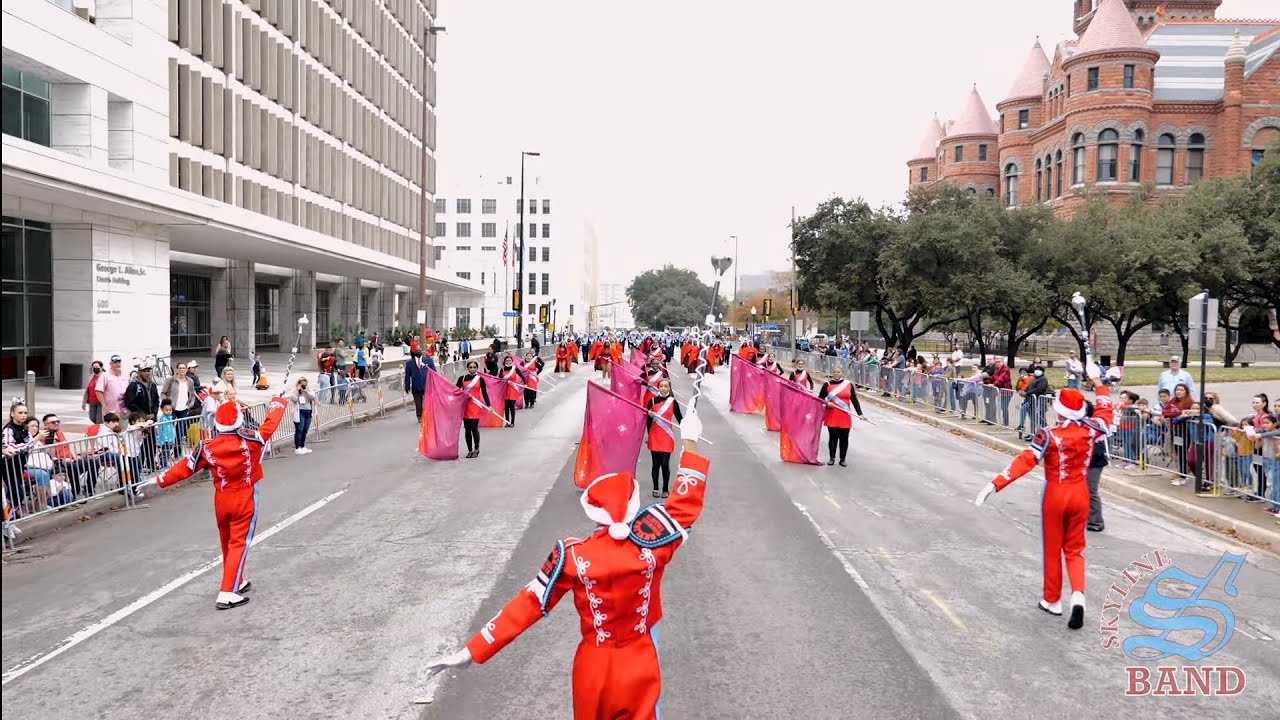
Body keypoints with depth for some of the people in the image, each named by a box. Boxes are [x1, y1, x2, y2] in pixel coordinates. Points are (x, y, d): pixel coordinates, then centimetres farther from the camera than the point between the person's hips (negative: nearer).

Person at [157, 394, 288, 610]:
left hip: (221, 501, 4)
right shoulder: (250, 440, -16)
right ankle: (227, 594, -7)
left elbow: (185, 467, -1)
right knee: (239, 544, -1)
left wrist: (160, 480, 12)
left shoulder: (207, 447, -8)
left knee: (228, 543, 20)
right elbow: (270, 424, -6)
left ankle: (237, 583, 35)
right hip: (245, 500, -3)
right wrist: (278, 403, 11)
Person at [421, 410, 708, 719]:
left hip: (593, 670, 1)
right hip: (640, 671, 0)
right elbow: (685, 506, -3)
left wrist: (471, 651, -8)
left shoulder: (574, 557, -18)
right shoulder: (651, 544, -18)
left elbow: (528, 604, -15)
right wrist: (689, 443, 5)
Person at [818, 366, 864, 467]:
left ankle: (842, 459, 12)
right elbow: (820, 398, 9)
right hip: (832, 416, -1)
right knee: (833, 436, 1)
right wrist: (827, 403, -10)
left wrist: (860, 413, -1)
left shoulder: (849, 384, 5)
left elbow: (854, 400, 5)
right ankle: (832, 458, 11)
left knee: (844, 437, 2)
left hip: (845, 416, 1)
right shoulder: (827, 385, 3)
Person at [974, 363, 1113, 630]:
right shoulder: (1089, 430, -8)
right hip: (1080, 494, 4)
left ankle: (1052, 600, 25)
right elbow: (1105, 411, 14)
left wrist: (994, 484, -33)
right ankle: (1078, 596, -5)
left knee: (1053, 549, 13)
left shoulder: (1049, 436, -21)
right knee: (1075, 548, 15)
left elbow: (1024, 462, -29)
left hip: (1056, 495, -4)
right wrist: (1097, 381, 23)